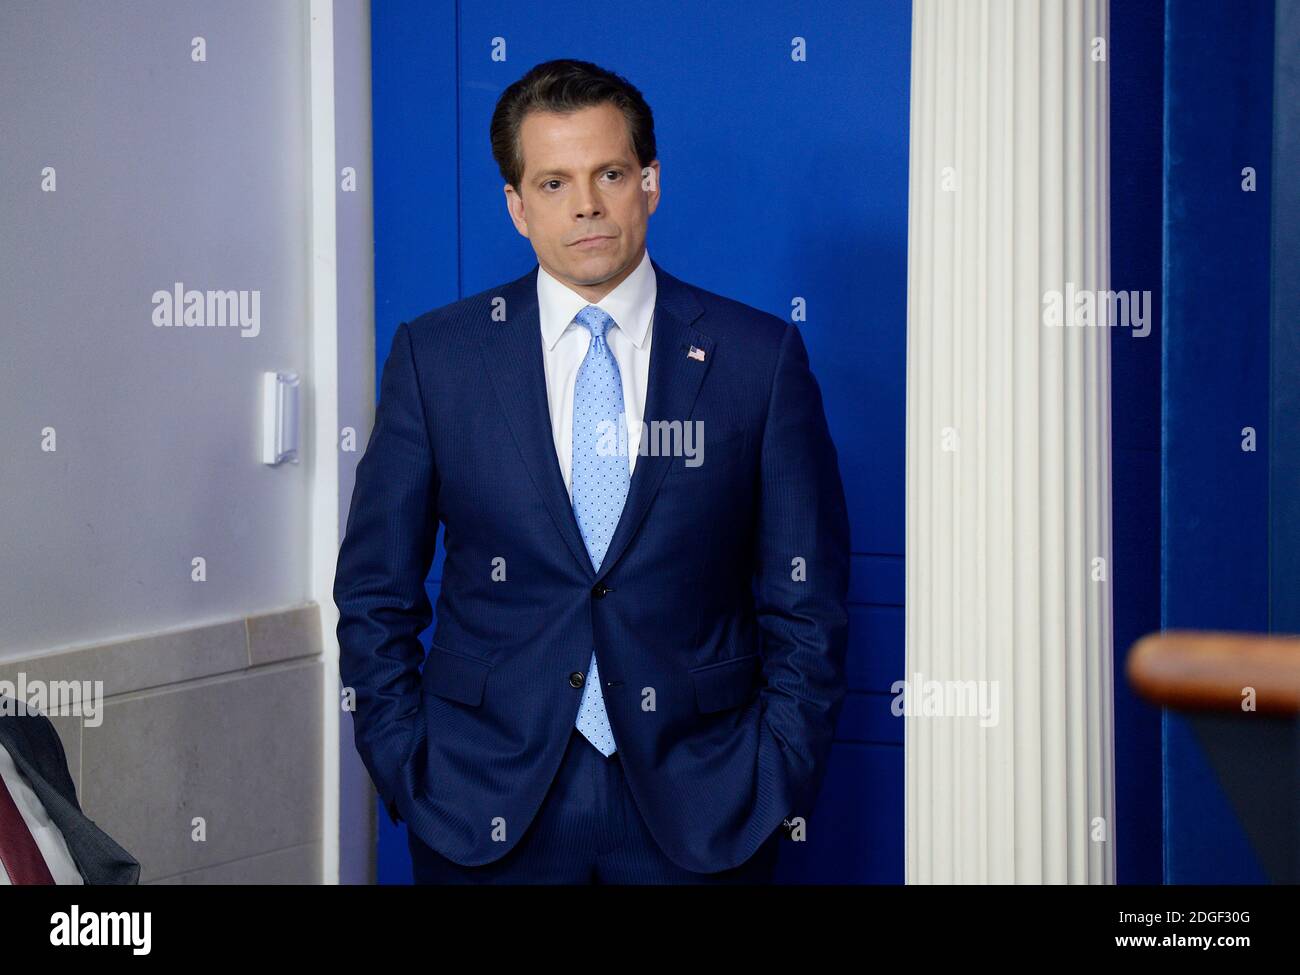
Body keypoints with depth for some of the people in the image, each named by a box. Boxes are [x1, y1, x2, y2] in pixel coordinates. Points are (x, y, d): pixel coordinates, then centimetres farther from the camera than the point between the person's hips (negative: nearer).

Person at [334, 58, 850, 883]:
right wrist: (409, 774, -1)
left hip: (697, 811, 0)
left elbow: (805, 600, 3)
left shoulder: (759, 357, 1)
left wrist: (778, 783, -4)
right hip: (485, 813, 0)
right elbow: (377, 590, 6)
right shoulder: (435, 355, 2)